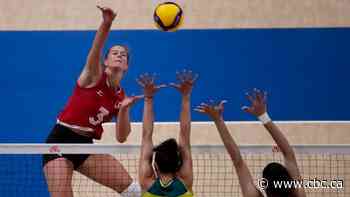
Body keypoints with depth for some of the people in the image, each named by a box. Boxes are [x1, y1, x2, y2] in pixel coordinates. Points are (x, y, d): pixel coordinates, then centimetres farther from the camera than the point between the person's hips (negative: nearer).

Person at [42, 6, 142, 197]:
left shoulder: (120, 97, 8)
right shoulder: (94, 75, -5)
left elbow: (121, 137, 2)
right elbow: (95, 52, -28)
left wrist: (124, 109, -15)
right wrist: (106, 24, -47)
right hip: (60, 141, -6)